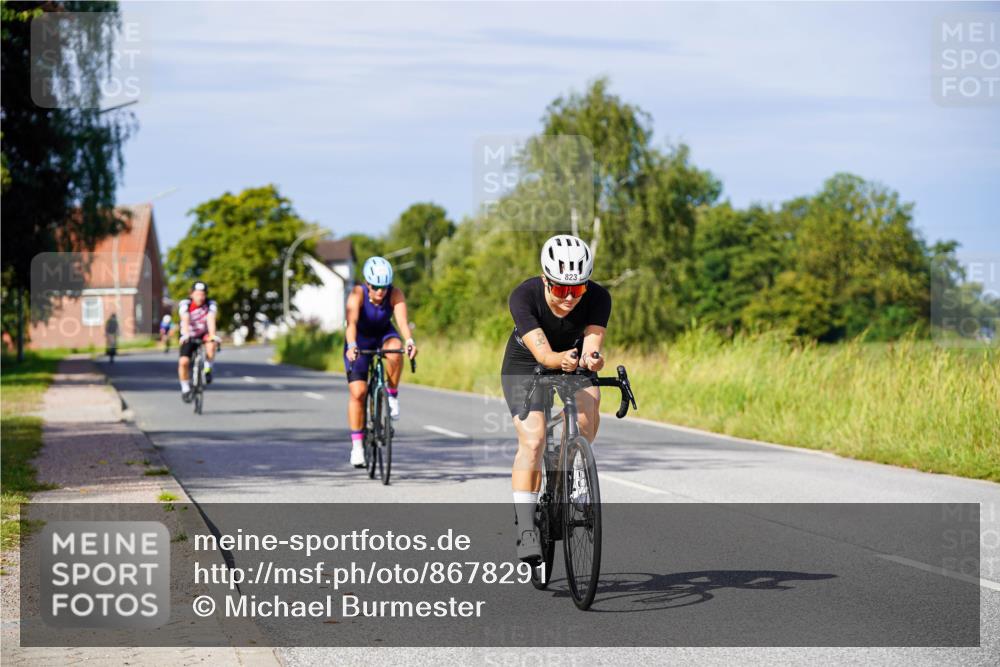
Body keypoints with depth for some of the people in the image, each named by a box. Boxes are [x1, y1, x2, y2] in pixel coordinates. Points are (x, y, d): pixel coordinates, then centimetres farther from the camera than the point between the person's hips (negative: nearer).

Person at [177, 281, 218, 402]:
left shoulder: (211, 304, -18)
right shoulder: (185, 304, -20)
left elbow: (211, 320, -32)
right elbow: (185, 320, -34)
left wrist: (212, 336, -49)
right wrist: (186, 335, -52)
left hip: (204, 334, 0)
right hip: (189, 336, 0)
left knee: (211, 346, -34)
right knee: (183, 361, -19)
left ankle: (207, 368, -6)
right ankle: (185, 388, 2)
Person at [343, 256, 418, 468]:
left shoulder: (395, 294, -25)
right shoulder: (358, 294, -29)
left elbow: (402, 320, -39)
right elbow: (351, 322, -43)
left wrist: (410, 341, -58)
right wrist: (352, 346, -60)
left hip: (384, 335, 1)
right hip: (360, 340, -1)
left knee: (395, 351, -36)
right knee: (358, 392, -12)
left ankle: (393, 395, -13)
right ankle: (356, 445, -1)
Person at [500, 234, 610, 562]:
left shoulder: (598, 298, -25)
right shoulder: (524, 296, -31)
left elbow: (591, 345, -36)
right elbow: (543, 354, -40)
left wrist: (590, 358, -59)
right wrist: (560, 360, -61)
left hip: (575, 366, 2)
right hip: (526, 366, -2)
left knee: (589, 409, -29)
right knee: (532, 441, -21)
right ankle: (525, 528, -17)